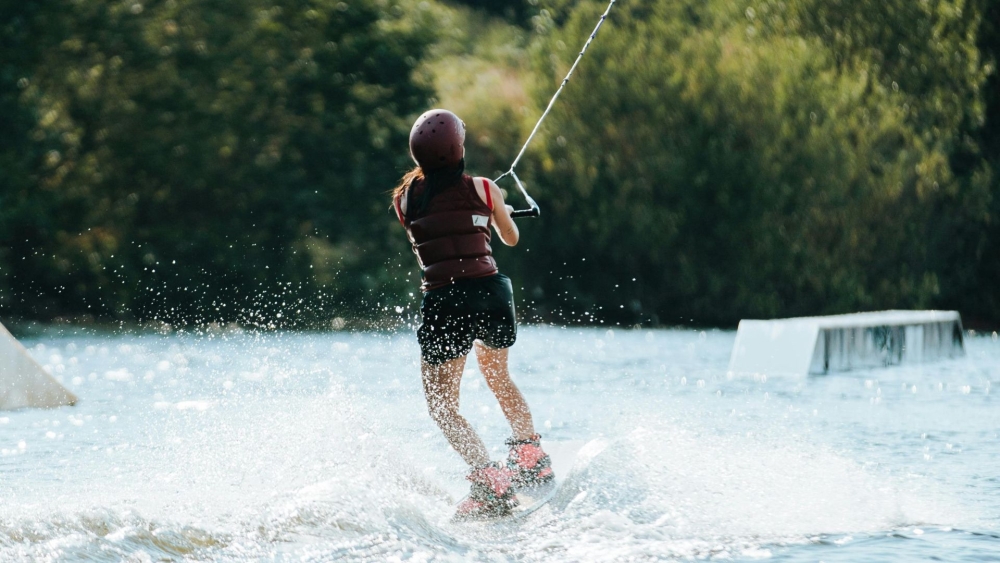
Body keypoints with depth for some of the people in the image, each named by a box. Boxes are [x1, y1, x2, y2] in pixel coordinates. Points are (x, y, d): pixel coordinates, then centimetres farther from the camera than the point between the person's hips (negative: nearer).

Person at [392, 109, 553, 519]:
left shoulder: (405, 198, 4)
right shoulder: (483, 189, 4)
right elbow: (511, 238, 21)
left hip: (443, 301, -2)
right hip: (491, 293, 2)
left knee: (442, 405, 6)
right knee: (497, 376, 32)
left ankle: (490, 482, -13)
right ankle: (532, 456, 30)